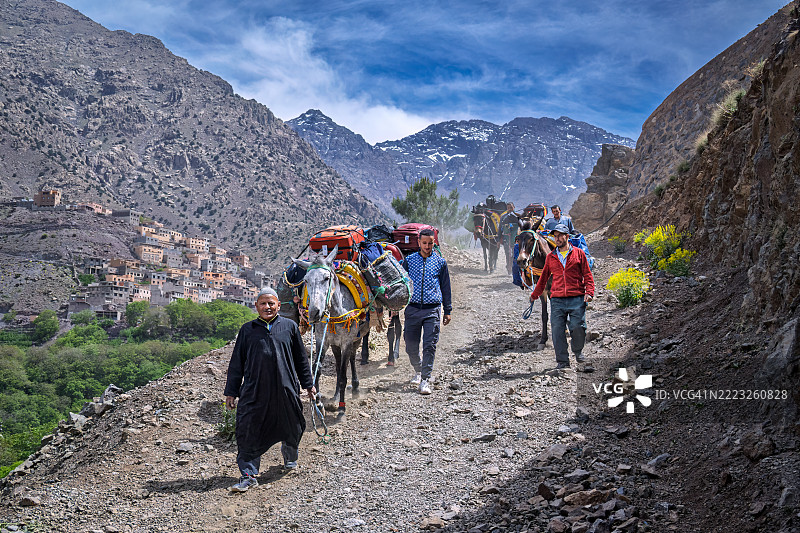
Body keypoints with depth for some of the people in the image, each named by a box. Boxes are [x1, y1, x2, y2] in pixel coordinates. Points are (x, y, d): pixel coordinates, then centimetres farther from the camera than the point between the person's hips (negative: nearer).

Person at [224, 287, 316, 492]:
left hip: (286, 389, 1)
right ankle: (248, 475, 3)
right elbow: (236, 363, 10)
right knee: (248, 432, -5)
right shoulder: (247, 330, 7)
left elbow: (301, 358, 14)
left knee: (291, 427, 13)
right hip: (254, 390, 0)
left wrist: (308, 384, 15)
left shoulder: (290, 327, 7)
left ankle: (290, 457, 43)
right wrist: (231, 391, 8)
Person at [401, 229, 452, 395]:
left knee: (430, 345, -7)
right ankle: (418, 370, 32)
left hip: (433, 309, -1)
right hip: (413, 308, 1)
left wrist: (448, 310, 11)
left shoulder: (440, 261, 7)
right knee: (411, 346, 5)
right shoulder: (409, 260, 7)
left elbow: (445, 287, 12)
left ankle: (425, 379, -1)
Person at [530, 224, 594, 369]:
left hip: (577, 299, -2)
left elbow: (587, 275, 7)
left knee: (578, 327, -9)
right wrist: (534, 295, 31)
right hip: (557, 300, 3)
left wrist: (589, 292, -7)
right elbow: (543, 278, 26)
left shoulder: (578, 253, 8)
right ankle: (562, 361, 7)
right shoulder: (550, 257, 15)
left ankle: (578, 351, 20)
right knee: (557, 331, -3)